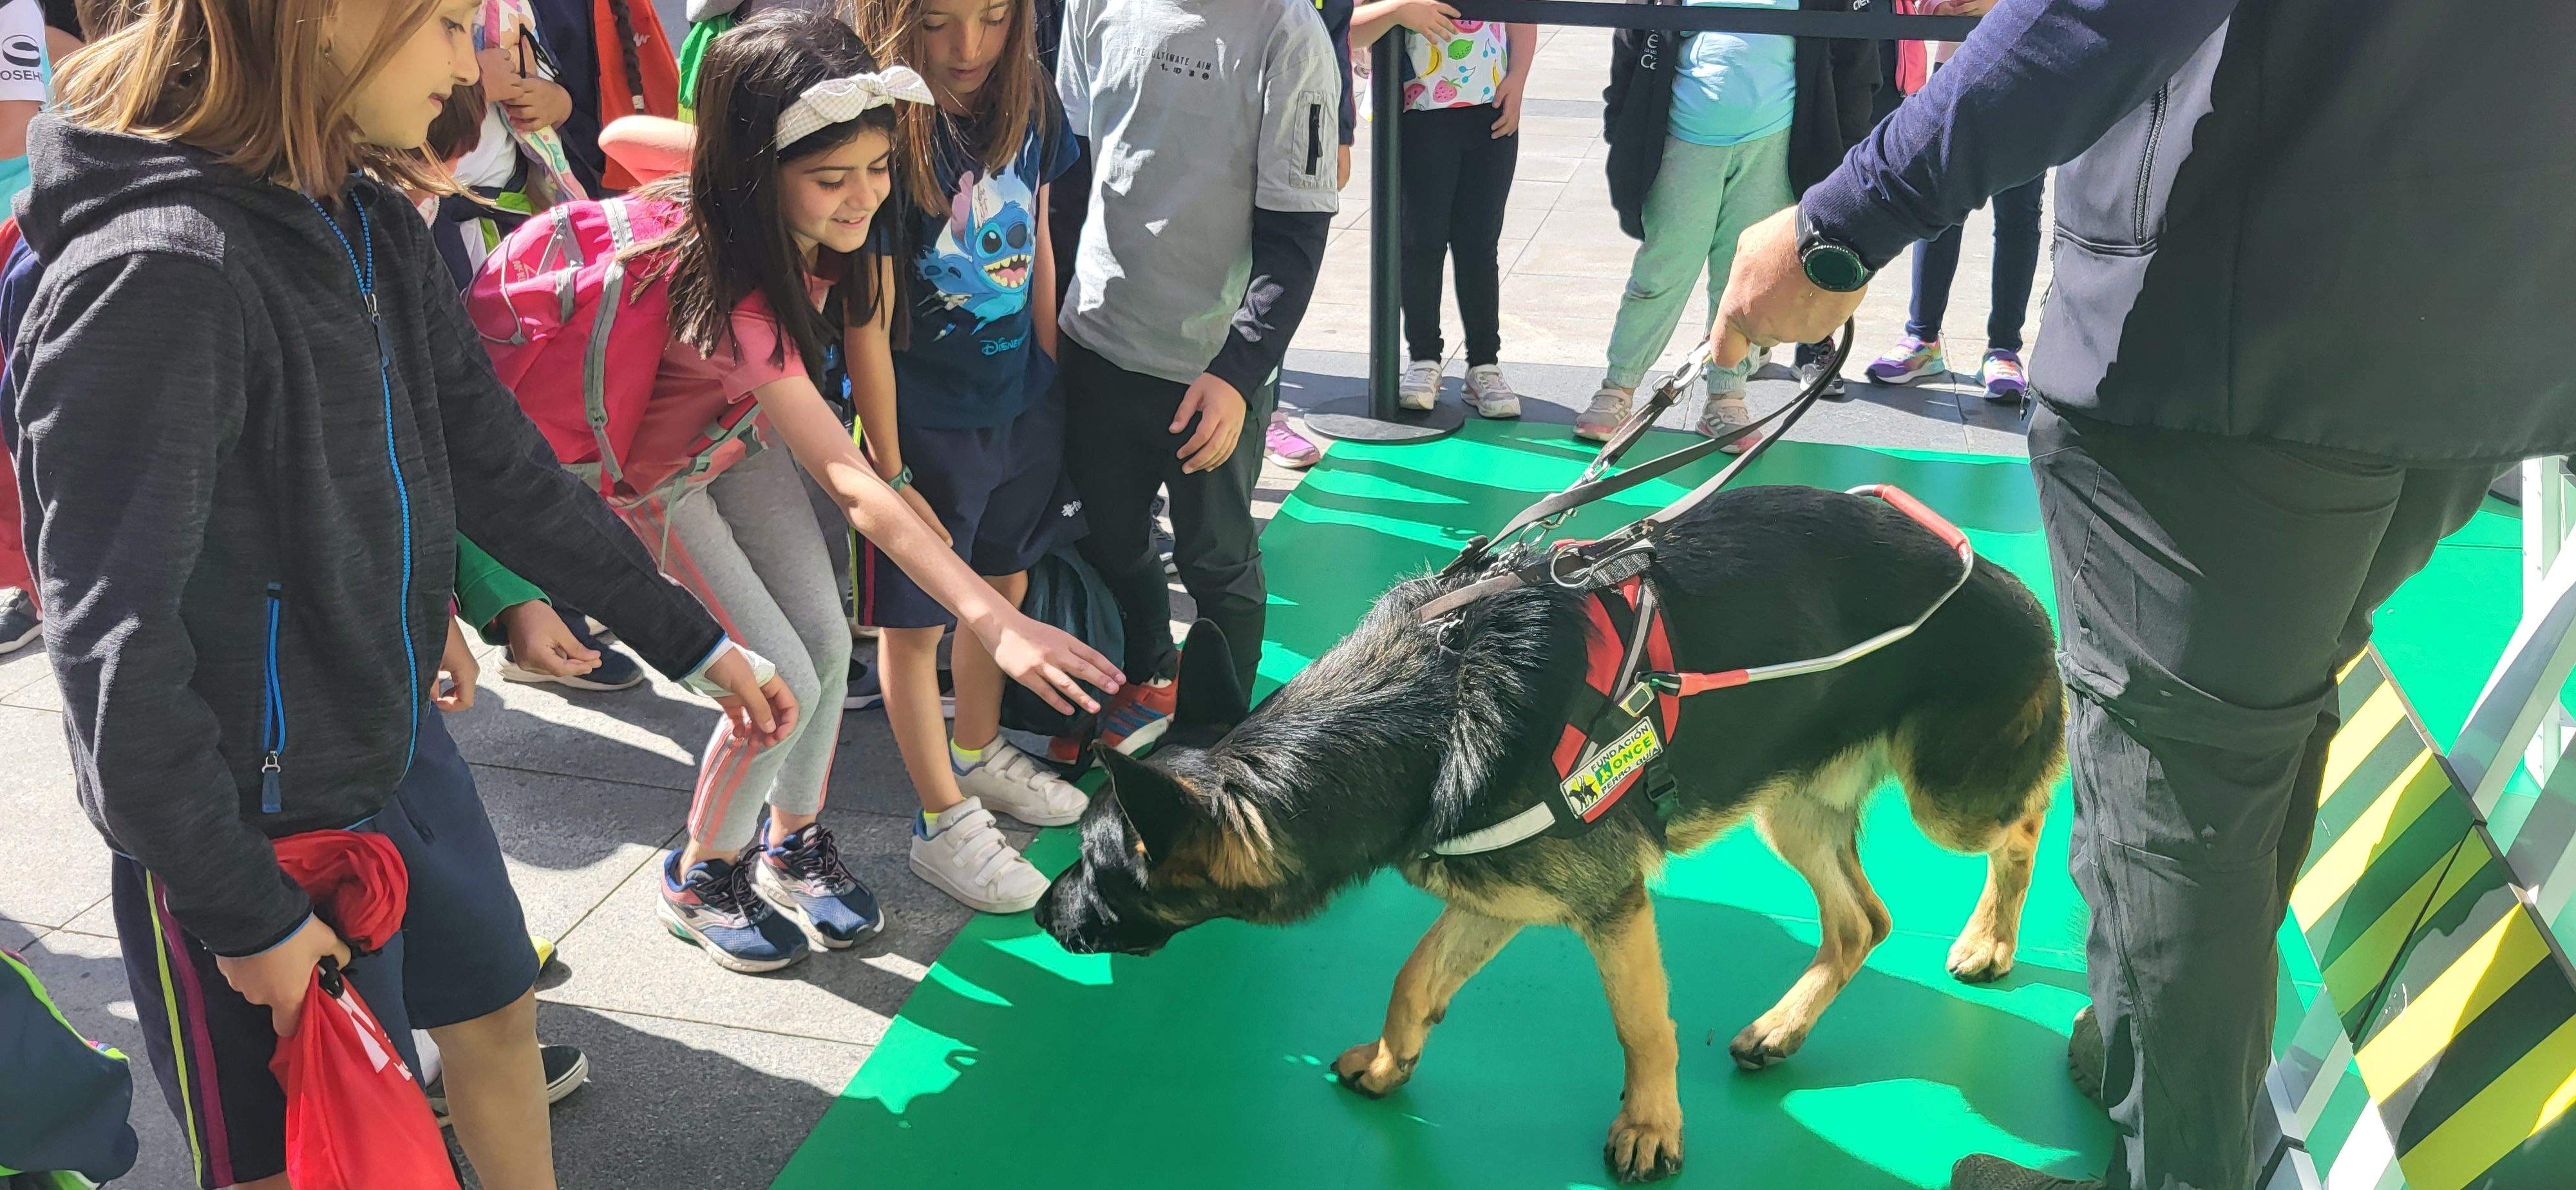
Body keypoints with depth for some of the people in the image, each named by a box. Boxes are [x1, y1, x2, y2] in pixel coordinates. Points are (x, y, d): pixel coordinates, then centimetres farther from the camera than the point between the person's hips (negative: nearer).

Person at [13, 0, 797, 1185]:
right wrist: (250, 917, -19)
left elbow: (499, 467, 8)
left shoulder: (370, 227, 0)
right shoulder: (159, 275, -27)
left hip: (399, 746, 8)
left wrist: (692, 642, 12)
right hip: (258, 830, -8)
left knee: (496, 1008, 25)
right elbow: (113, 649, -26)